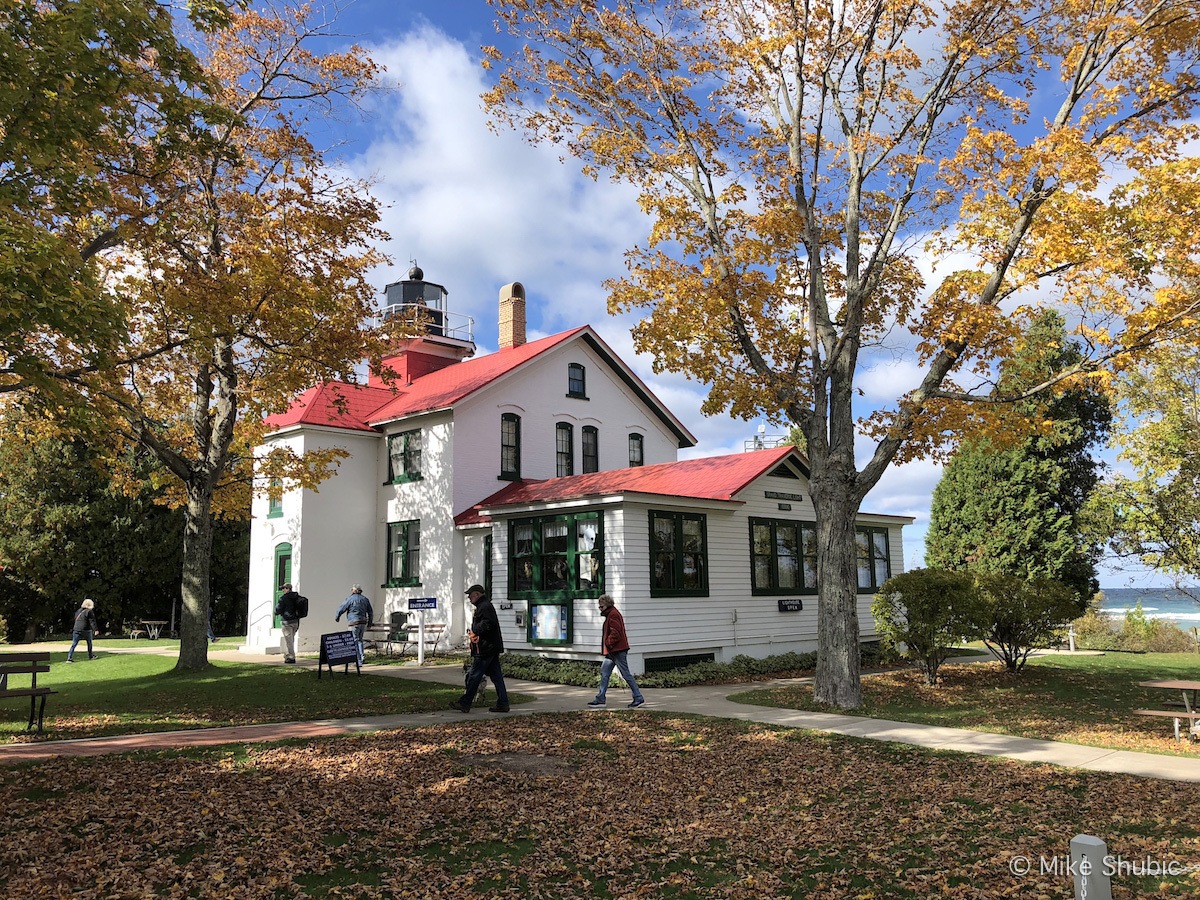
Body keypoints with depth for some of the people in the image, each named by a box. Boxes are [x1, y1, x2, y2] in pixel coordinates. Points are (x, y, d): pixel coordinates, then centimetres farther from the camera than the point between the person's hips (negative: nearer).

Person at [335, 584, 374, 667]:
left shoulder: (350, 599, -8)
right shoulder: (365, 599, 10)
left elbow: (341, 608, -2)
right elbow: (371, 612, 14)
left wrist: (337, 617, 16)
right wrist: (370, 622, 26)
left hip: (354, 623, -6)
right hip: (363, 623, 6)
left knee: (355, 641, -2)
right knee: (359, 640, 20)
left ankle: (359, 661, -5)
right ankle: (362, 656, 7)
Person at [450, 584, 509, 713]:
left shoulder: (485, 607, -13)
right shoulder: (485, 606, 20)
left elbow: (488, 624, -25)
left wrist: (475, 631, -13)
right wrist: (475, 633, 9)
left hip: (486, 648, -11)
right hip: (492, 648, 11)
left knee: (474, 676, -4)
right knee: (496, 676, 9)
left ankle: (465, 703, 2)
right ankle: (502, 704, 10)